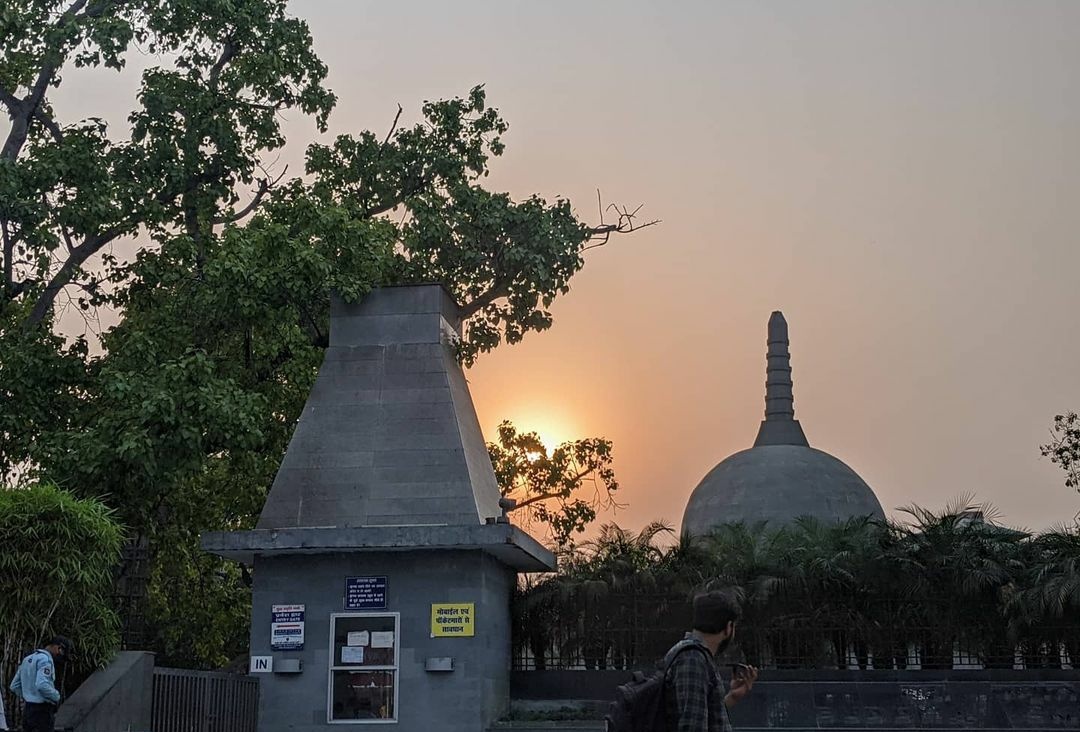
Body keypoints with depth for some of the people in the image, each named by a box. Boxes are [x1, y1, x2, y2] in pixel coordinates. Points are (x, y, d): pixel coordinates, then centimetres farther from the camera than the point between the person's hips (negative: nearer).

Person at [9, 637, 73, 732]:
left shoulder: (28, 659, 17)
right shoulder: (45, 659, -14)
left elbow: (15, 686, 22)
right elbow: (42, 686, -28)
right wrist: (57, 697, -12)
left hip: (27, 710, 9)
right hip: (41, 710, -9)